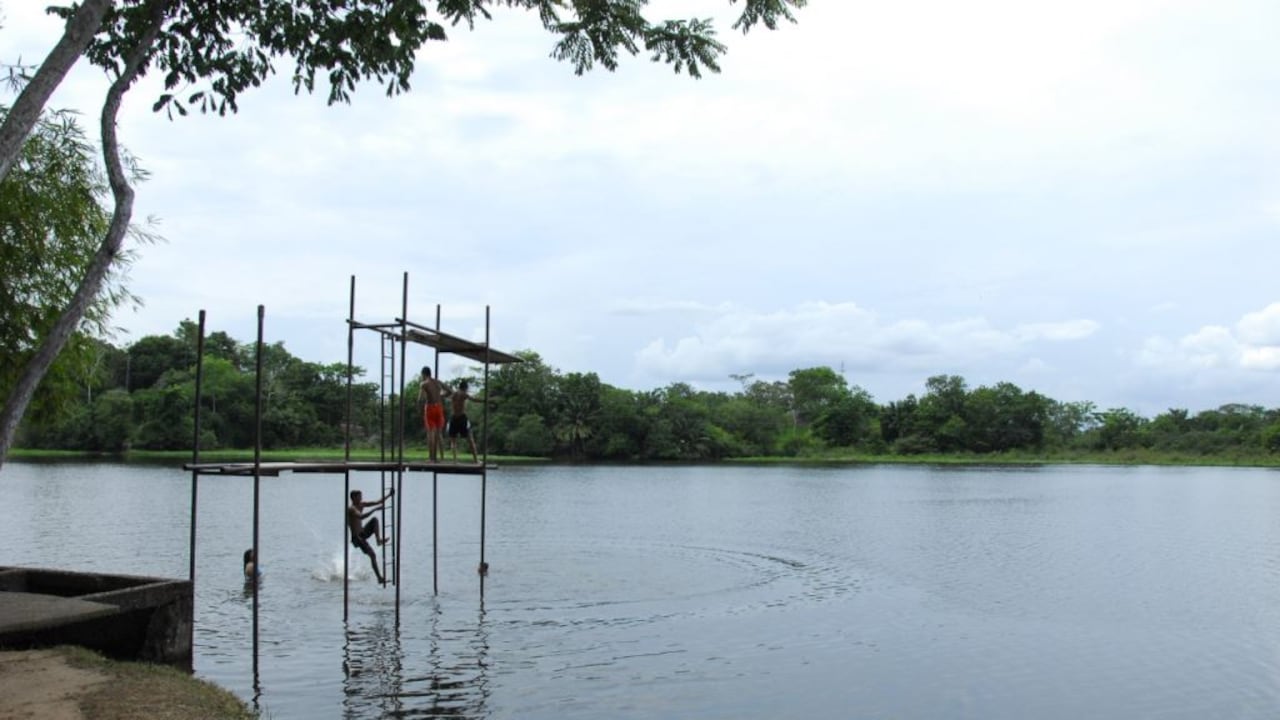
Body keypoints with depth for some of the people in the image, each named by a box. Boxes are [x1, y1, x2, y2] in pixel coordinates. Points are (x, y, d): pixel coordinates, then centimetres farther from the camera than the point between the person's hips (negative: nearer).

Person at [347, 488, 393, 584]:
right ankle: (379, 578, -10)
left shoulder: (361, 505, 6)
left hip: (363, 533, 8)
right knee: (372, 555, -13)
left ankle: (379, 540, -17)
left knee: (375, 520, -11)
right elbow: (361, 517, -39)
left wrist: (389, 495, 1)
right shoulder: (351, 509, -20)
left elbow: (378, 502, 9)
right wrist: (375, 509, -42)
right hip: (357, 537, -8)